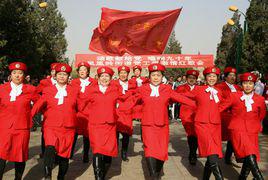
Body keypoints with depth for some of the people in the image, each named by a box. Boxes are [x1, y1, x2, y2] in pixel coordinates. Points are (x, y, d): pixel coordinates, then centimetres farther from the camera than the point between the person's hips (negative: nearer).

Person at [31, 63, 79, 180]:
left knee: (64, 155, 8)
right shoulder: (47, 90, 4)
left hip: (68, 128, 1)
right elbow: (39, 106, -1)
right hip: (51, 127, -1)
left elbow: (78, 107, 16)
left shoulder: (74, 90, 6)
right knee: (50, 148, -27)